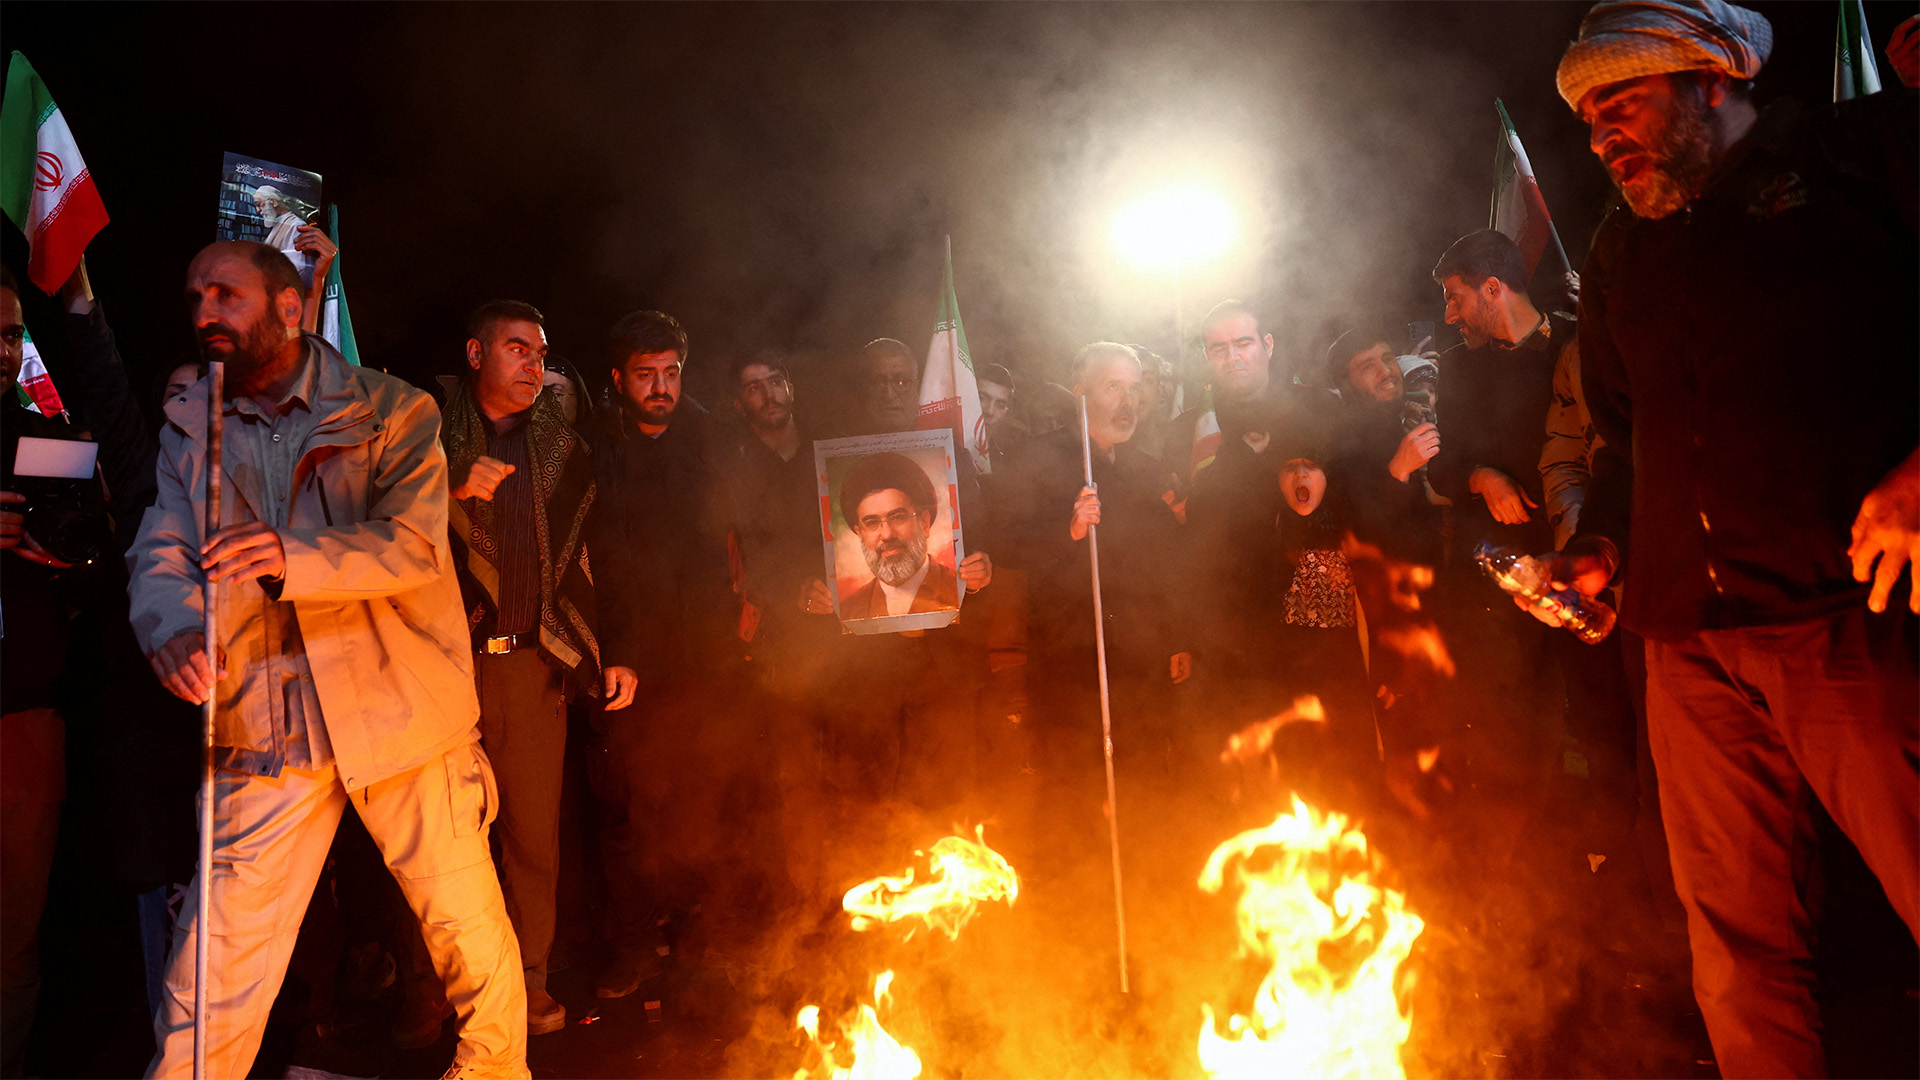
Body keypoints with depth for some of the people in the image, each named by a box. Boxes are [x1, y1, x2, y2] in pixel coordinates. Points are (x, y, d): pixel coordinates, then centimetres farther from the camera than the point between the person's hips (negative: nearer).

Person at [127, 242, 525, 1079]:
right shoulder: (189, 431, 13)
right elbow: (159, 557, 4)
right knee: (220, 949, 1)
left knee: (467, 921, 8)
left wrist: (296, 558, -28)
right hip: (265, 725, 3)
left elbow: (416, 544, -12)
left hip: (401, 710, -2)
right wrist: (175, 631, -19)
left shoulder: (392, 412, 1)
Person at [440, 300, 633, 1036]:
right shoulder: (431, 436, 4)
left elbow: (594, 556, 12)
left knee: (535, 835, 9)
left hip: (536, 663, 2)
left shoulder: (561, 447, 12)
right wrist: (453, 491, -20)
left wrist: (616, 653, 6)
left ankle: (528, 983, 23)